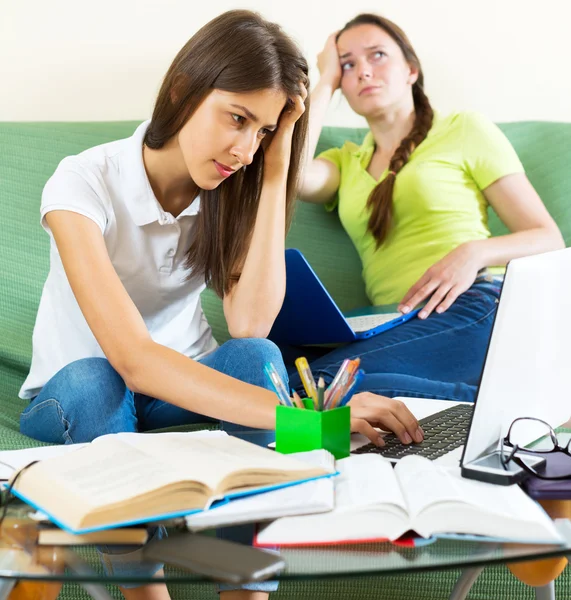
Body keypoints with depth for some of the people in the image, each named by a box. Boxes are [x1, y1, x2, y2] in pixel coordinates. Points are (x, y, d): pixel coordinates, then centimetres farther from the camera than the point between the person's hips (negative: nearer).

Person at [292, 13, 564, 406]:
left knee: (316, 384, -31)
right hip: (398, 330, 5)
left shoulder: (465, 131, 13)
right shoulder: (345, 163, 23)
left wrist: (474, 252, -13)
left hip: (473, 308, -5)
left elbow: (549, 240, 8)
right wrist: (326, 82, 13)